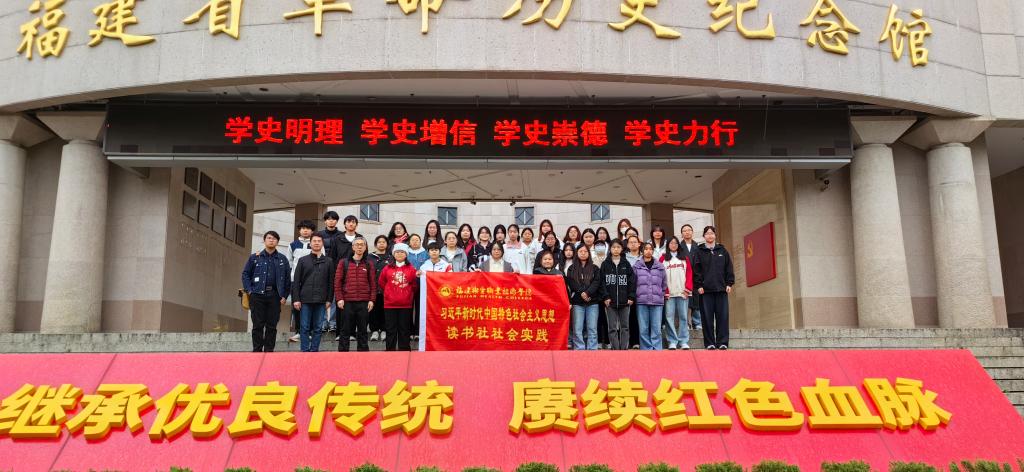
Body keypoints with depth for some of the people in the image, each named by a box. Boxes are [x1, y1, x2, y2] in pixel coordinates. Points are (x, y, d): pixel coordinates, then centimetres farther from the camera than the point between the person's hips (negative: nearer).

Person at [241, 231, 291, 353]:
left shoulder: (282, 259, 9)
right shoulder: (255, 257, 8)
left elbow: (287, 279, 9)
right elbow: (245, 274, 9)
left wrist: (285, 296, 3)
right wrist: (249, 290, -2)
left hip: (274, 296, 1)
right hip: (257, 296, -1)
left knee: (272, 326, 3)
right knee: (257, 325, 1)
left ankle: (269, 351, 9)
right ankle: (257, 350, 8)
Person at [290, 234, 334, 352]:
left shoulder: (328, 262, 8)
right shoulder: (303, 260, 7)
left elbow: (331, 282, 7)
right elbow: (296, 281, 4)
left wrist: (329, 299, 0)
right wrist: (296, 299, -4)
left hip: (321, 301, 1)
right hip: (305, 300, -1)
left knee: (317, 328, 4)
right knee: (304, 328, 1)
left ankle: (314, 350, 11)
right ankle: (305, 351, 7)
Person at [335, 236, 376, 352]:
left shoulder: (369, 264, 8)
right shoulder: (344, 263, 6)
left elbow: (373, 283, 7)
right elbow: (337, 282, 4)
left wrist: (372, 300, -1)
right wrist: (339, 299, -5)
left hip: (364, 303, 1)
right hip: (347, 302, -1)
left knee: (362, 331, 6)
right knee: (345, 331, 3)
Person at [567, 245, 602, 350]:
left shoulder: (595, 268, 13)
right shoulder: (572, 269, 12)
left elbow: (596, 283, -1)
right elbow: (571, 283, 0)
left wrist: (587, 293, -16)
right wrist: (581, 293, -14)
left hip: (592, 302, 0)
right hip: (577, 302, 0)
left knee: (592, 329, -2)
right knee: (577, 329, -4)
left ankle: (592, 350, 2)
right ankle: (579, 350, -1)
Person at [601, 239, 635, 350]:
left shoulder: (626, 264, 7)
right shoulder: (605, 264, 4)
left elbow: (632, 280, 3)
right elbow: (602, 282, -1)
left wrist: (631, 297, -4)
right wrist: (605, 296, -10)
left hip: (624, 300, 1)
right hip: (610, 301, -1)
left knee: (625, 326, 5)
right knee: (612, 328, 0)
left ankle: (624, 349, 10)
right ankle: (615, 349, 4)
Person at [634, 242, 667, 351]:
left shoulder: (660, 266, 8)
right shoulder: (636, 266, 4)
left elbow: (664, 283, 16)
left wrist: (662, 294, 13)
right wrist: (634, 295, 5)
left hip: (657, 301, 1)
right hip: (641, 301, 0)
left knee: (656, 328, -1)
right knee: (643, 329, 1)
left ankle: (656, 349, 4)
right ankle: (646, 349, 8)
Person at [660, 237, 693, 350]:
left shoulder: (684, 258, 14)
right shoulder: (663, 258, 9)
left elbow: (689, 273, 7)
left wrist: (688, 288, -5)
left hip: (683, 292, 1)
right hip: (669, 293, -1)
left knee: (683, 316, 1)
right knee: (669, 316, -5)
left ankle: (684, 341, 5)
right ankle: (672, 341, -1)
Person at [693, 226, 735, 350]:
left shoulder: (722, 250, 13)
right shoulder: (699, 251, 6)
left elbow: (729, 268, 11)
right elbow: (696, 270, 1)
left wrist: (729, 283, 2)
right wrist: (698, 285, -8)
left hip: (721, 288, 2)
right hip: (705, 289, -2)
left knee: (723, 316, -1)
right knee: (708, 317, -1)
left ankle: (722, 342, 3)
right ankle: (709, 343, 4)